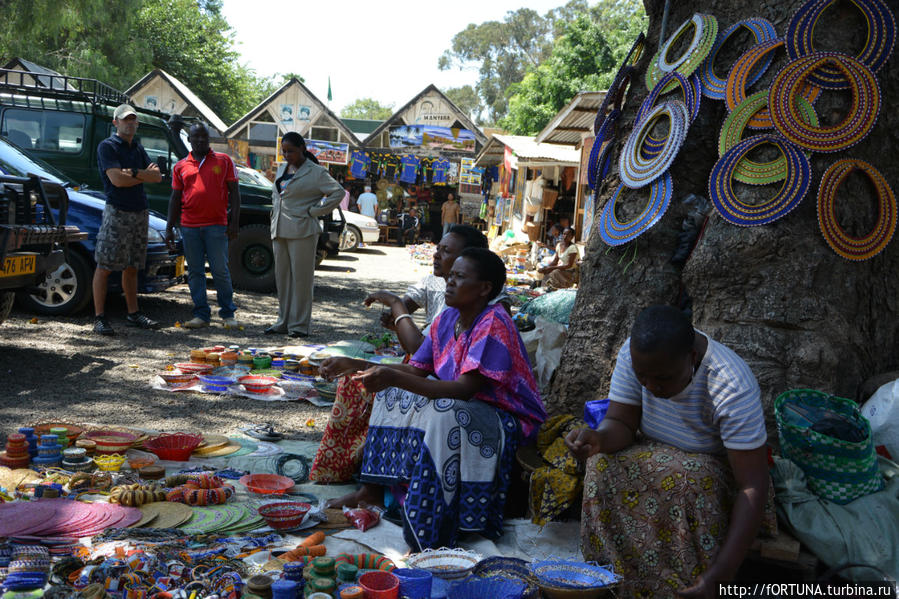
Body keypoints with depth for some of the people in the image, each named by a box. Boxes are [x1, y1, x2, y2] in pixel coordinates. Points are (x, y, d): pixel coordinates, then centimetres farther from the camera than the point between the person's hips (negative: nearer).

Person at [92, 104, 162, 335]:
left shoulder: (138, 149, 16)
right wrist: (145, 175, -3)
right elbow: (116, 179, -16)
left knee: (131, 267, 12)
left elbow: (157, 176, 4)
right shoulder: (107, 146, -4)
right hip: (117, 212, -6)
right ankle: (99, 317, -1)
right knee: (104, 266, -4)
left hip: (139, 212, 7)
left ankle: (133, 314, 18)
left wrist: (134, 173, -13)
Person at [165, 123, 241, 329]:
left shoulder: (224, 161, 6)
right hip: (189, 227, 3)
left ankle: (228, 313, 9)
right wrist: (169, 228, 8)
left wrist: (234, 222, -4)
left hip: (216, 225, -3)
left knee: (220, 271, -2)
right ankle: (201, 315, 11)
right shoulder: (180, 166, 12)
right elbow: (175, 198, 14)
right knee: (195, 272, 5)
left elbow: (234, 192, 4)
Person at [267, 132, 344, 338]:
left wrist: (315, 211, -11)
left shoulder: (315, 172, -6)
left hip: (302, 231, -7)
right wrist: (276, 211, 15)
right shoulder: (282, 169, 16)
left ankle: (299, 324, 1)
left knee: (301, 277, -4)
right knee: (282, 277, 9)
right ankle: (284, 322, 17)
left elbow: (338, 192, -11)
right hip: (279, 230, 7)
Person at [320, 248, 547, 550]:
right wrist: (354, 365, -3)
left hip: (506, 420, -9)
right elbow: (416, 370, 6)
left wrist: (394, 378, -38)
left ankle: (427, 527, -27)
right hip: (458, 407, 9)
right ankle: (373, 491, 4)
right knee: (393, 393, 5)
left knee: (446, 413, -35)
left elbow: (465, 389, -31)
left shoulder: (494, 323, -22)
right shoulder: (447, 319, 4)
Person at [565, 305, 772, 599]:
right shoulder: (635, 353, -19)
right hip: (656, 455, 4)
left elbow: (753, 487, -33)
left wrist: (720, 574, -40)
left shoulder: (733, 389, -33)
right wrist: (599, 439, -41)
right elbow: (622, 423, -14)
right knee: (604, 466, -27)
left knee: (688, 483, -37)